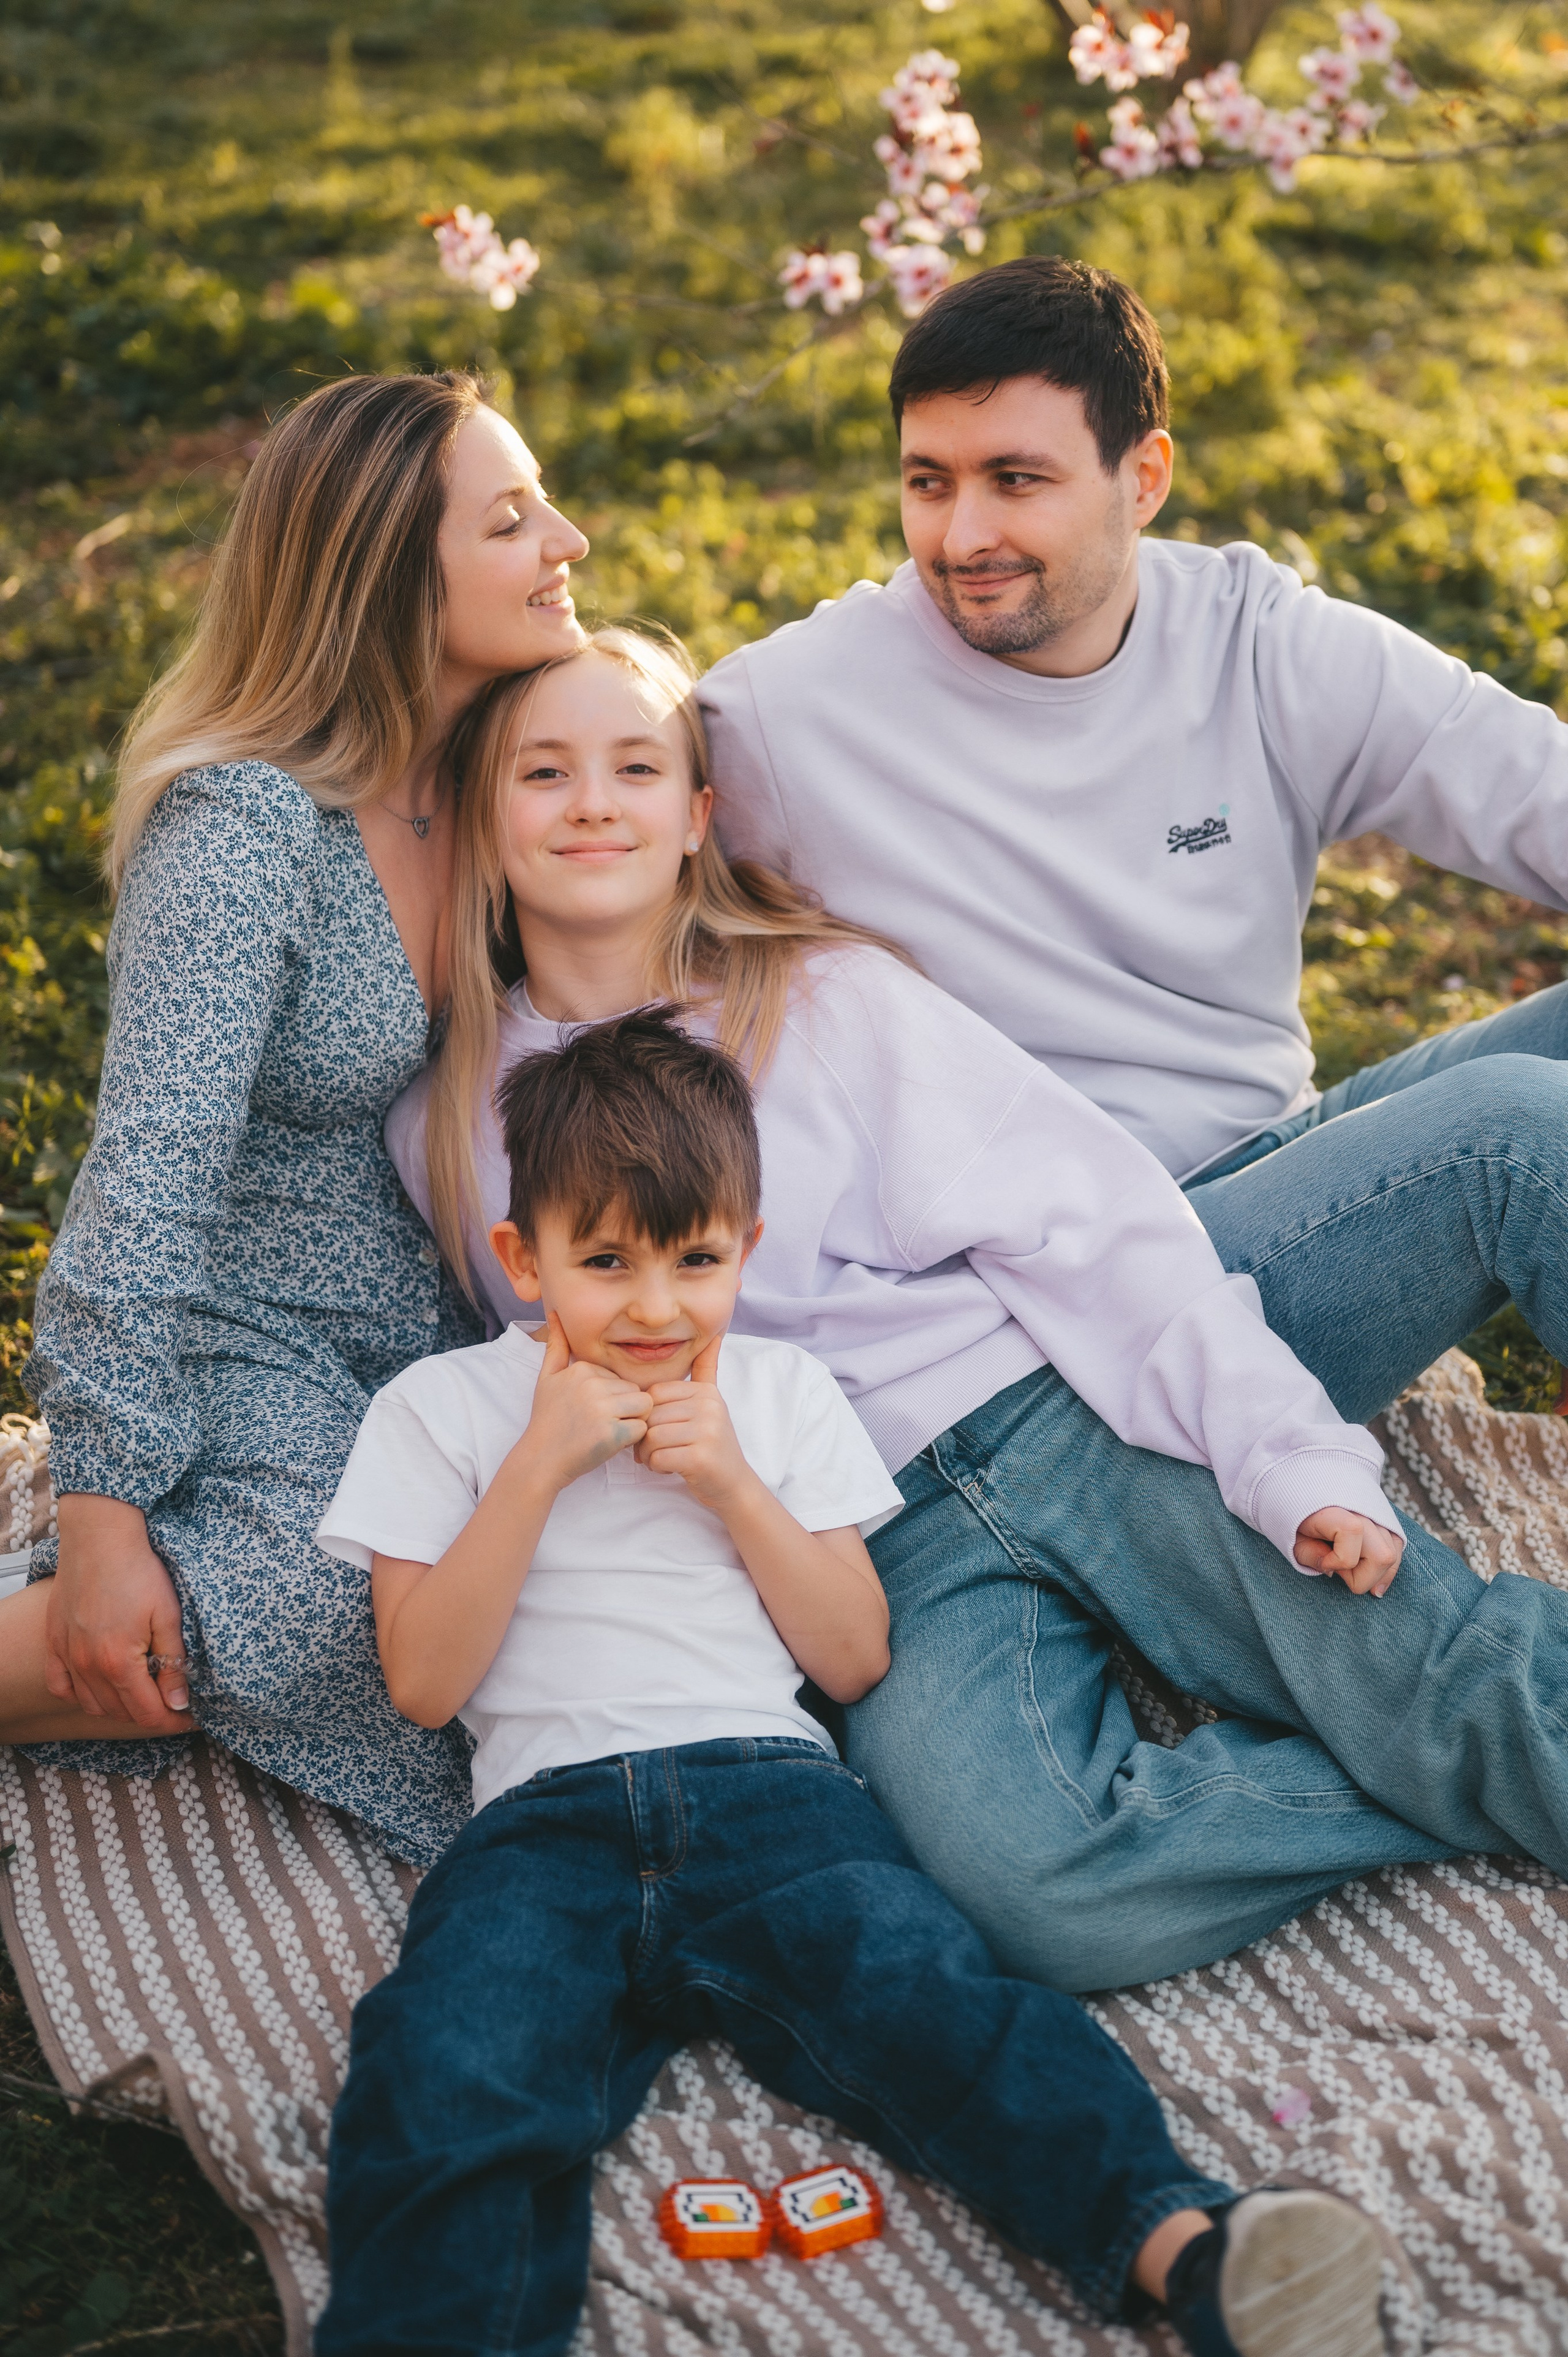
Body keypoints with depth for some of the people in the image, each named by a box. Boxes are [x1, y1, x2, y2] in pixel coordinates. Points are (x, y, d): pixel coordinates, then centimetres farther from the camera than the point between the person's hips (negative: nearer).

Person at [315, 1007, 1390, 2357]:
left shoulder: (783, 1396, 20)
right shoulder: (442, 1407, 14)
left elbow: (856, 1661, 14)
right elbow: (424, 1682, 4)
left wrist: (734, 1485, 1)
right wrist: (543, 1462, -3)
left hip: (767, 1788, 1)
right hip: (549, 1815, 0)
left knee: (913, 1980, -30)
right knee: (456, 2068, -31)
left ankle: (1180, 2241, -44)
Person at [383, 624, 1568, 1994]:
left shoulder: (830, 997, 5)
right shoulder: (445, 1135, 11)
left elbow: (1084, 1221, -2)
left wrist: (1291, 1460, -14)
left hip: (1065, 1420, 0)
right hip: (867, 1562, 1)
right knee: (1041, 1892, -30)